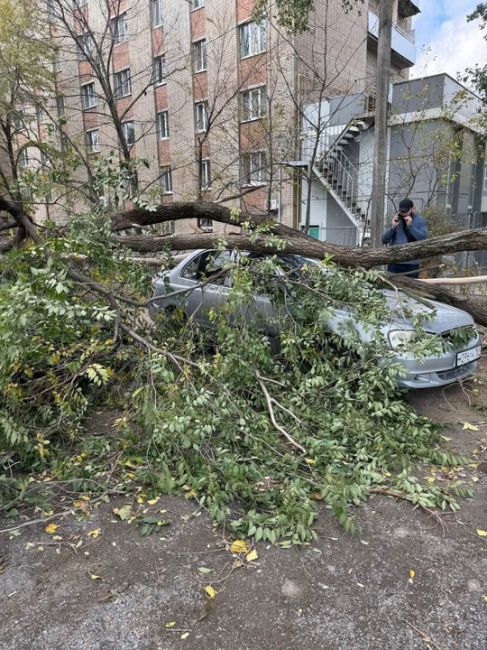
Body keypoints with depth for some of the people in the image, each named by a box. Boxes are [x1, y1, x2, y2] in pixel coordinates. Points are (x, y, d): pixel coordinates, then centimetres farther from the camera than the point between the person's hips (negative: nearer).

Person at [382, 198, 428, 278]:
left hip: (411, 264, -2)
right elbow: (384, 240, 4)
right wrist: (393, 227, -10)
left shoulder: (419, 220, 1)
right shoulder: (396, 219, 8)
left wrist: (410, 226, -18)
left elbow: (423, 238, -14)